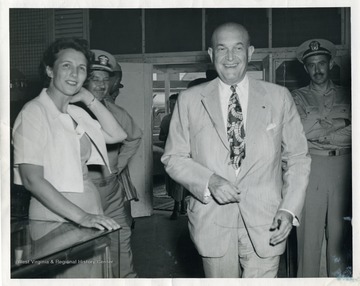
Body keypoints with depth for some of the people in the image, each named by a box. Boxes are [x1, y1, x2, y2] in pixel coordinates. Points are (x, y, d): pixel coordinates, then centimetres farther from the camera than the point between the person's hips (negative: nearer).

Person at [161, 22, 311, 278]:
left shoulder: (279, 97, 3)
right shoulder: (190, 100, 2)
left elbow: (298, 158, 5)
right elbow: (173, 157, 3)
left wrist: (289, 210, -6)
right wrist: (209, 181, -14)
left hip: (265, 226, 0)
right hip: (212, 224, 0)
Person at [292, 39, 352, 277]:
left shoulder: (347, 96, 13)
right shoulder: (298, 98, 8)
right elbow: (298, 131, -7)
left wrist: (319, 135, -7)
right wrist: (338, 123, -6)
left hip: (342, 168, 2)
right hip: (310, 167, -1)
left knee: (340, 232, 7)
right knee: (309, 232, 1)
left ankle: (340, 276, 20)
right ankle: (307, 277, 12)